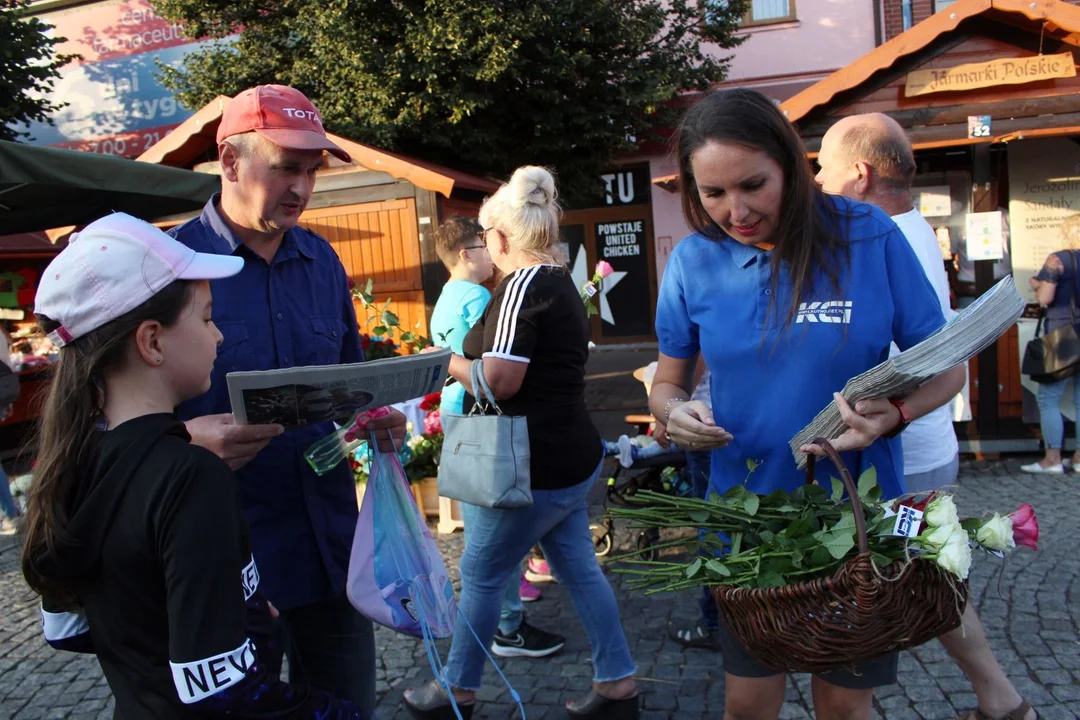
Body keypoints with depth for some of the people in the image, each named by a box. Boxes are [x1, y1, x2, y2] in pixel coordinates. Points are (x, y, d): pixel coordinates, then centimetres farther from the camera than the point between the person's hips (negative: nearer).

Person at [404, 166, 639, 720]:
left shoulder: (523, 285, -19)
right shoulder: (561, 282, 12)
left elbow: (499, 381, -25)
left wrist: (453, 364, -6)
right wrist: (475, 358, 15)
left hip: (538, 468, -9)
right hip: (573, 458, 10)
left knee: (480, 576, 7)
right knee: (580, 570, 16)